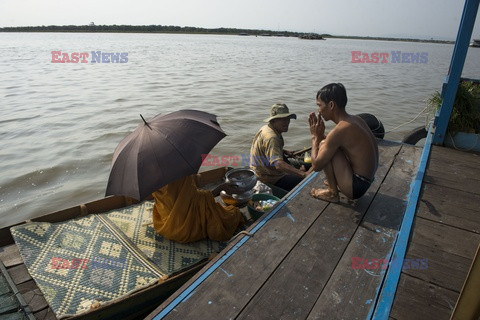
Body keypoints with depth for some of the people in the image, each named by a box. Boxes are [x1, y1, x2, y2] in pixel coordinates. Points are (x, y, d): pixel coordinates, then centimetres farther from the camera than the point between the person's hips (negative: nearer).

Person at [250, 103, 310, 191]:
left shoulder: (266, 128, 5)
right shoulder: (271, 138, -28)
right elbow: (278, 164, -41)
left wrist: (284, 151, 13)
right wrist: (303, 174, -46)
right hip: (269, 179, -11)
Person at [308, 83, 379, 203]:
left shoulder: (340, 130, -26)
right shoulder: (355, 119, 2)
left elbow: (316, 165, -21)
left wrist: (315, 136, -9)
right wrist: (321, 134, 6)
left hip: (356, 187, -9)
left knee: (323, 145, -14)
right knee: (328, 147, 17)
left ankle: (332, 194, -1)